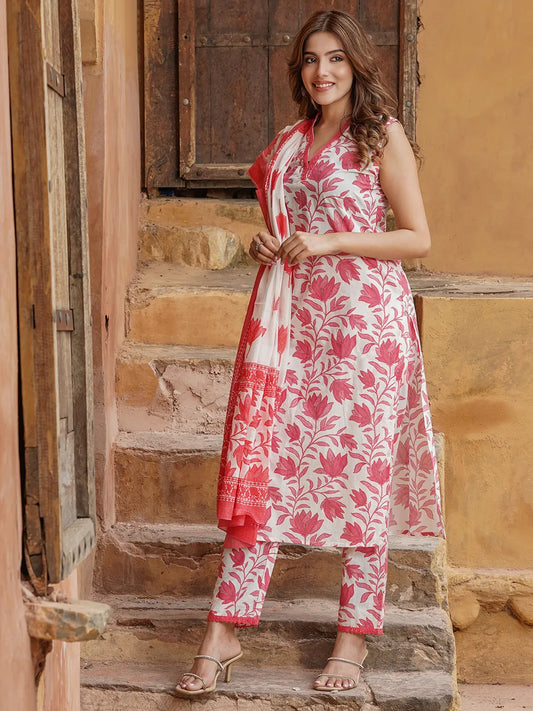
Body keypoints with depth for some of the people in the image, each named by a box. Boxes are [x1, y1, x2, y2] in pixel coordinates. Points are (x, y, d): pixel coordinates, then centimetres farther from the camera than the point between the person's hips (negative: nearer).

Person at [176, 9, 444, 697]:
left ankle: (354, 636, 12)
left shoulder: (383, 134, 0)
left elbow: (418, 238, -4)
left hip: (365, 319, -5)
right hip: (291, 319, 5)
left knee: (360, 473, 0)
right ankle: (224, 632, 5)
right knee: (260, 465, 0)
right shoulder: (291, 140, 18)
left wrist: (330, 243, -13)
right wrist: (266, 244, 5)